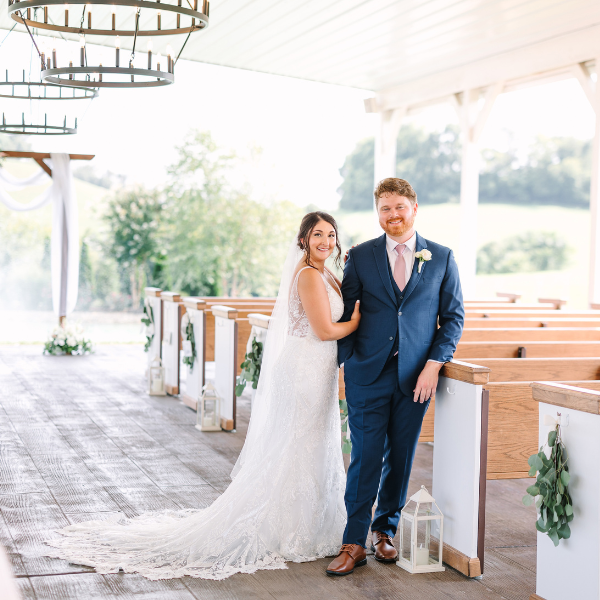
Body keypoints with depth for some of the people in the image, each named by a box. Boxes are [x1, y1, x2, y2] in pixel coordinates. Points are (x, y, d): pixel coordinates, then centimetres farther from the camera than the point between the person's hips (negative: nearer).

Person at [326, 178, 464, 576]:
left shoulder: (441, 258, 5)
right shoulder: (361, 256, 5)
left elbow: (454, 316, 6)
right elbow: (345, 311, 6)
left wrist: (434, 365, -5)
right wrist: (346, 363, -1)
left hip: (416, 377, 1)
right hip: (368, 375, -1)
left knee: (401, 458, 8)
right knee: (366, 458, -2)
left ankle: (385, 531, 26)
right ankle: (355, 543, 6)